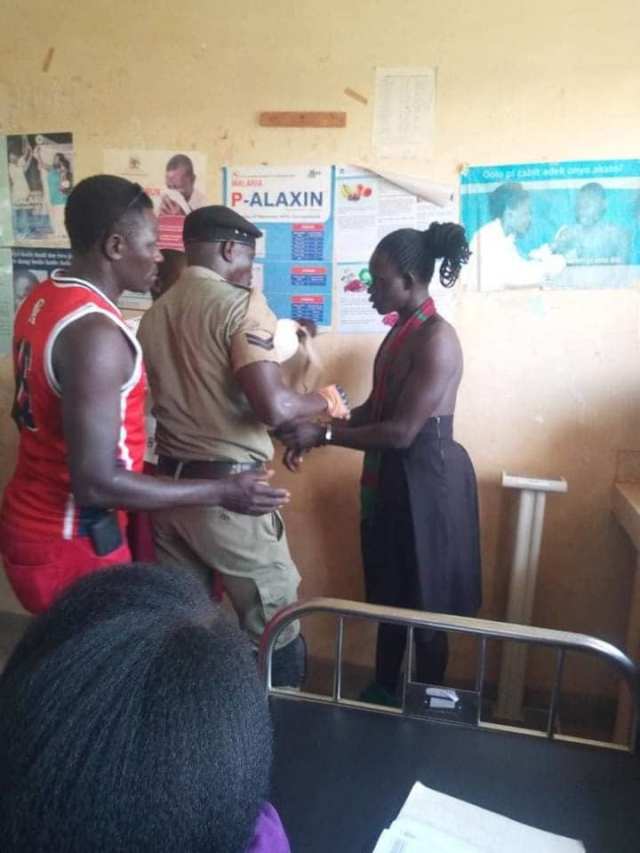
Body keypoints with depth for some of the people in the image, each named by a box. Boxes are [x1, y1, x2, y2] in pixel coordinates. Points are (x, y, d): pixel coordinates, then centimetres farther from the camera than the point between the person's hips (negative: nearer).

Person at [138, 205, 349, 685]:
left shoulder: (155, 312, 11)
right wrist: (326, 401, -3)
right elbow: (273, 407, -22)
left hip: (169, 485, 8)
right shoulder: (241, 303, -11)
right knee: (276, 629, 8)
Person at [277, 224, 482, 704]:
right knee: (390, 592, 20)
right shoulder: (401, 332, 10)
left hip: (426, 479, -9)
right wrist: (319, 428, 1)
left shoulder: (436, 339, -19)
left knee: (425, 601, 7)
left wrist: (323, 435, -19)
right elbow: (376, 410, 14)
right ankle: (383, 693, 38)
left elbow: (402, 431, -23)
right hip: (391, 477, 9)